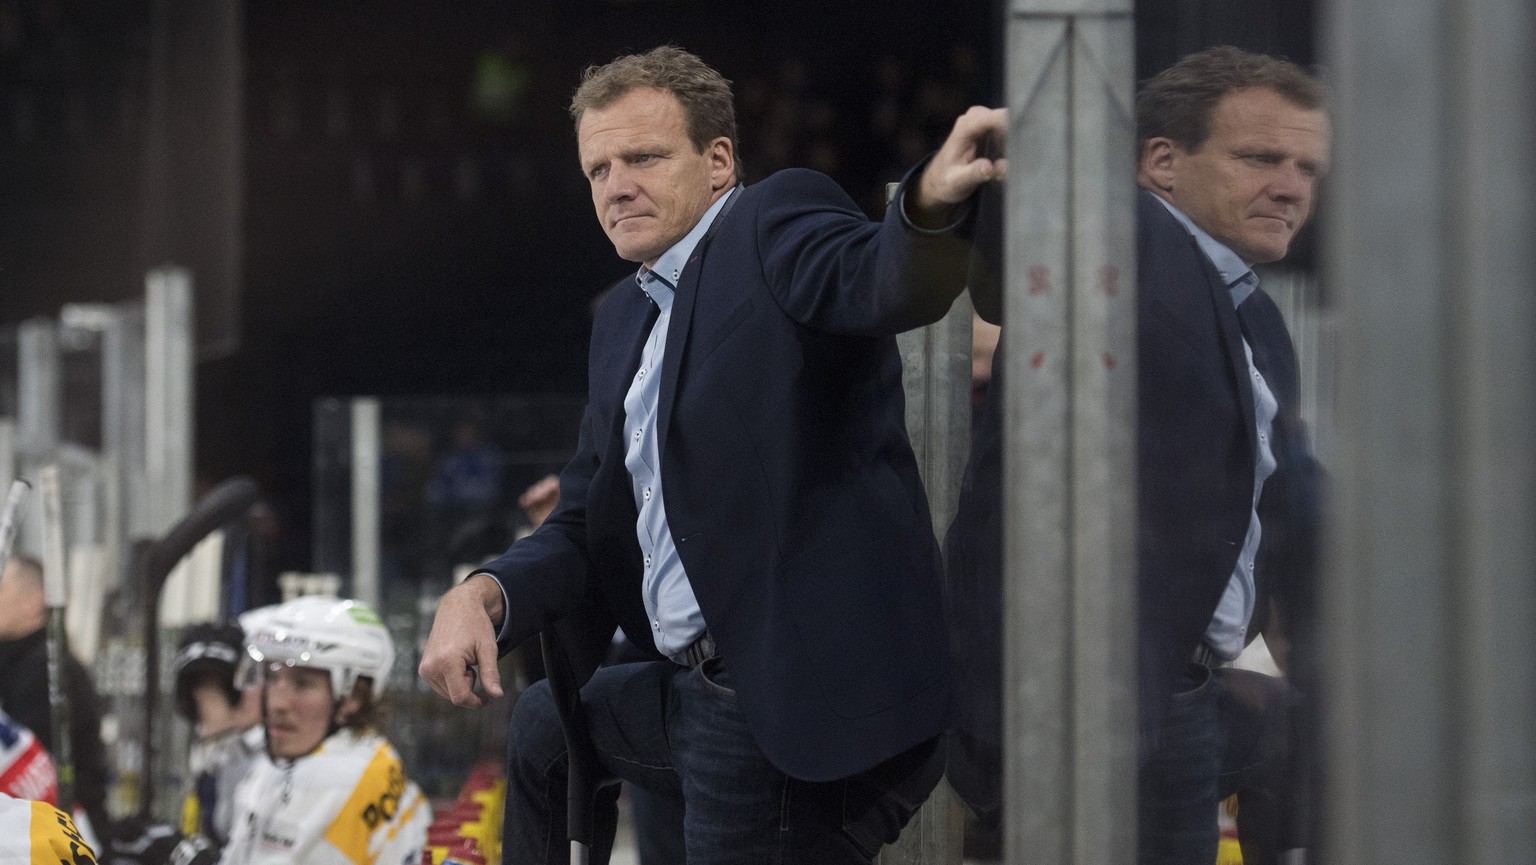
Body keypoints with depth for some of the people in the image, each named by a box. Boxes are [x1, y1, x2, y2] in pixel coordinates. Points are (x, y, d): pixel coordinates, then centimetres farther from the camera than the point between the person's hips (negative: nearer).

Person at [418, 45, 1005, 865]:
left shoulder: (777, 221, -8)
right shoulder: (624, 317, 18)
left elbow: (880, 283, -31)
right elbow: (585, 527, 17)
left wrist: (932, 204, -54)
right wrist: (482, 594, -3)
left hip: (800, 699, -10)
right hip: (700, 694, 10)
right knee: (546, 725, 32)